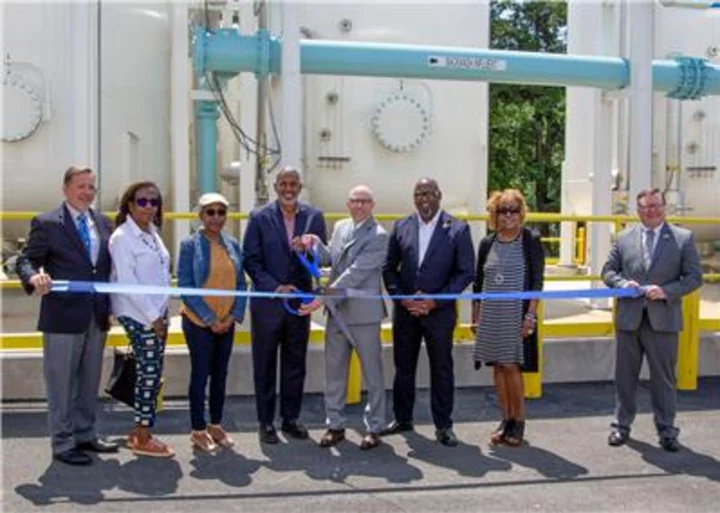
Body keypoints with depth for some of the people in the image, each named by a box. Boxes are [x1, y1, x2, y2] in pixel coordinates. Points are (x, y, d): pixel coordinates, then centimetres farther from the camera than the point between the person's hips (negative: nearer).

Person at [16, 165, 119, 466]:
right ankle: (63, 443, 13)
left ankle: (86, 435, 29)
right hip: (63, 317, -6)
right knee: (61, 382, 3)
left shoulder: (103, 223, 11)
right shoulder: (46, 224, -5)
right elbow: (26, 260, -7)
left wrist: (111, 306, 8)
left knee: (90, 380, 16)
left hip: (97, 317, 6)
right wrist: (34, 278, -30)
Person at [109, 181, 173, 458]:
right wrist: (152, 316, -15)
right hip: (138, 315, -8)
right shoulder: (122, 237, -12)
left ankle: (139, 431, 21)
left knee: (150, 374, 11)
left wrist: (161, 314, 11)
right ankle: (143, 439, 5)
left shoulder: (152, 233, 12)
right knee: (150, 373, -5)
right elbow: (126, 281, -16)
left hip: (156, 312, 8)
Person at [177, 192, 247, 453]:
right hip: (199, 323, -4)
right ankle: (198, 430, 14)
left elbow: (241, 283, 8)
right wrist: (209, 318, -13)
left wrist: (234, 315, -4)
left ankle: (215, 425, 24)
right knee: (201, 374, 2)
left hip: (226, 323, 5)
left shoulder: (233, 245, 6)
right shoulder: (190, 245, -7)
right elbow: (185, 285, -10)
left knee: (220, 375, 11)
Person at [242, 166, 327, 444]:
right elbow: (251, 260, -5)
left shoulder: (314, 217, 3)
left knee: (295, 364, 11)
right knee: (265, 365, 6)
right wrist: (275, 287, -15)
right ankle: (266, 422, 17)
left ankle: (291, 418, 23)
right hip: (267, 303, -2)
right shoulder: (259, 217, -3)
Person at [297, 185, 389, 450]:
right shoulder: (340, 227, 10)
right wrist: (314, 244, -9)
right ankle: (335, 425, 24)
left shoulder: (378, 236, -14)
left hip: (364, 314, -6)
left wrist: (324, 298, -23)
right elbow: (329, 259, 10)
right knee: (334, 371, 12)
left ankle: (374, 428, 19)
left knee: (372, 373, 7)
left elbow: (355, 273, -20)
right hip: (337, 311, 6)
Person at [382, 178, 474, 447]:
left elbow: (466, 272, -6)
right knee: (403, 367, 12)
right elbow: (389, 268, 8)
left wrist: (435, 301, -12)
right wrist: (401, 298, -7)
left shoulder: (458, 229, -4)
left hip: (439, 311, -3)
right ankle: (403, 419, 27)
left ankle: (443, 426, 17)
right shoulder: (401, 227, 5)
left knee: (442, 369, 5)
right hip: (405, 310, 3)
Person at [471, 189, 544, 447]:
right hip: (491, 315, 4)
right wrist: (475, 316, 11)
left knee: (511, 366, -6)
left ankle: (518, 421, 9)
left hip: (517, 314, -4)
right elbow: (478, 283, 13)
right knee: (498, 367, 7)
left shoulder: (530, 240, -2)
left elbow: (537, 281, -5)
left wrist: (530, 315, -12)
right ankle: (506, 419, 18)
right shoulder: (487, 243, 9)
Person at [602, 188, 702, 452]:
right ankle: (621, 425, 24)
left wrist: (667, 291, -14)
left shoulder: (683, 238, 2)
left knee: (664, 378, 5)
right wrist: (622, 283, -11)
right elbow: (608, 270, 10)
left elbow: (694, 276, 0)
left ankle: (667, 430, 17)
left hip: (663, 320, -2)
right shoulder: (624, 237, 7)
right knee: (625, 376, 11)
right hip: (629, 318, 2)